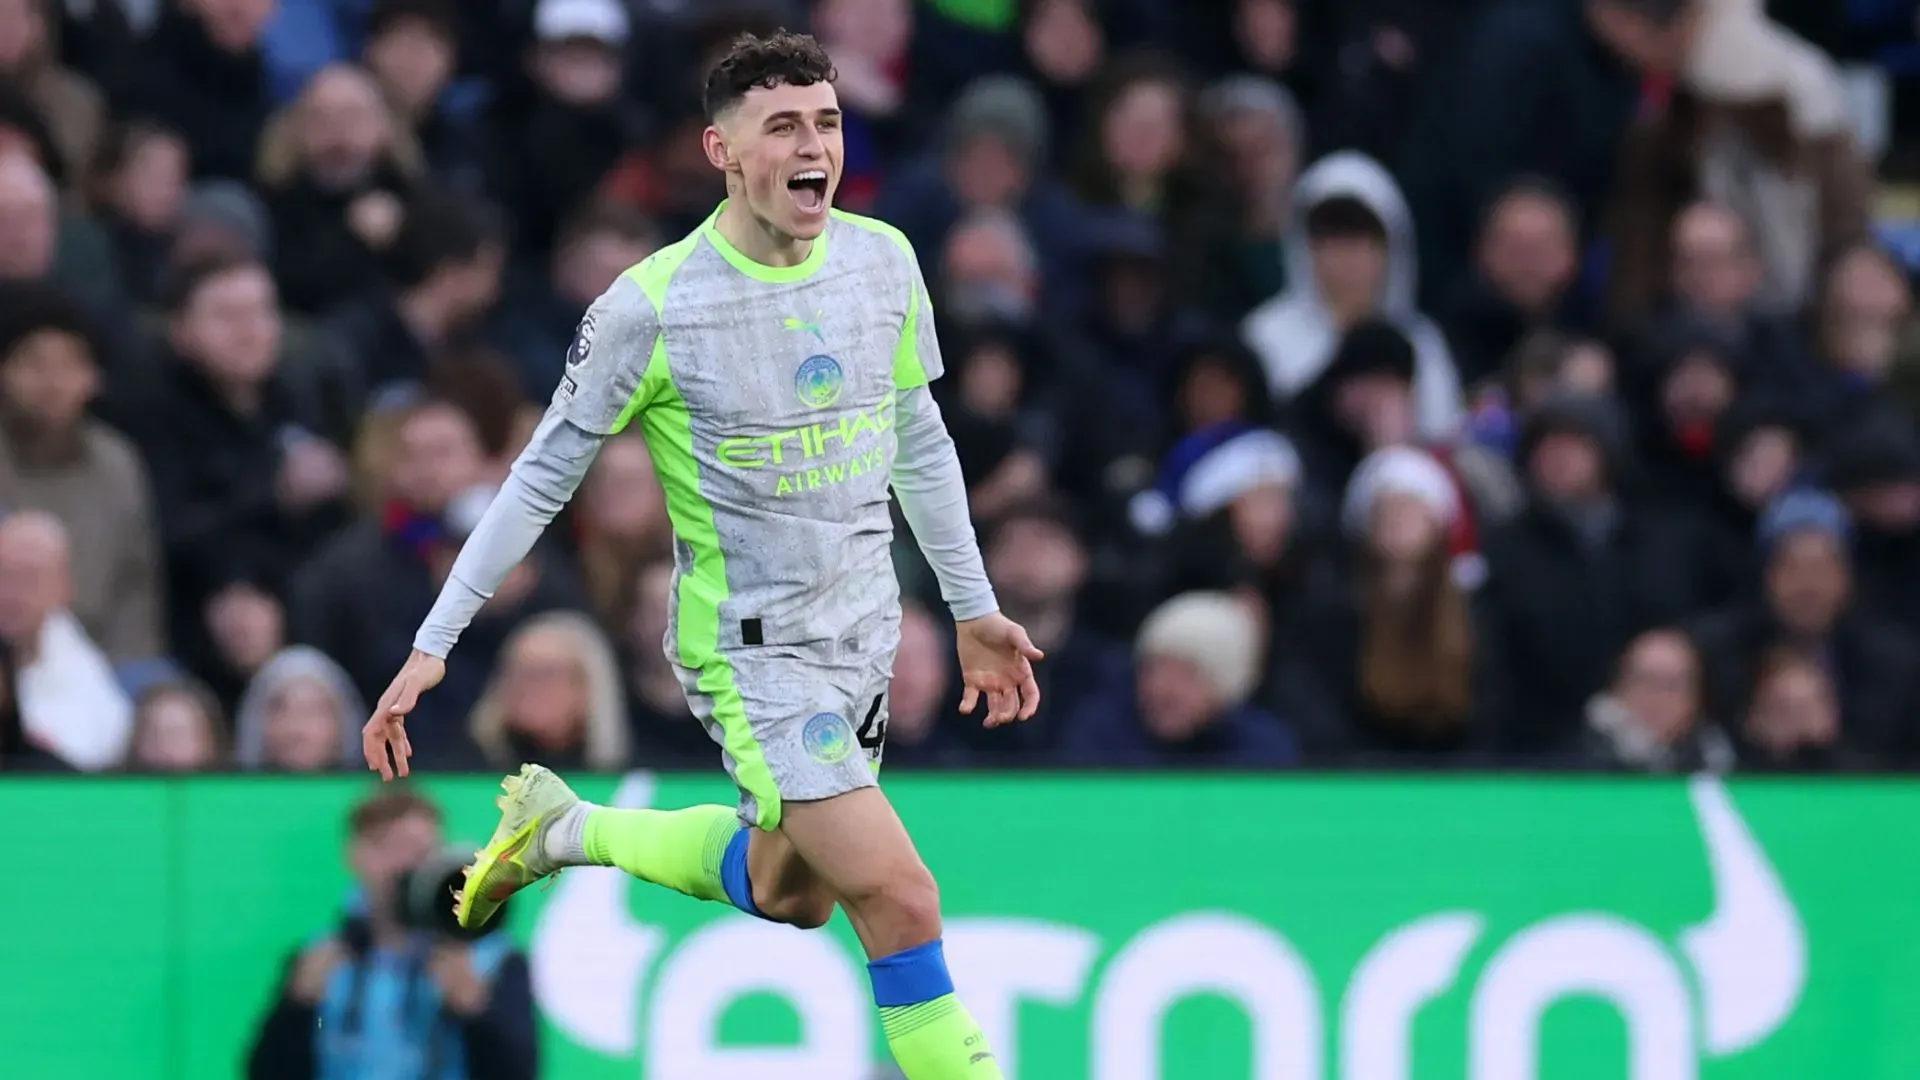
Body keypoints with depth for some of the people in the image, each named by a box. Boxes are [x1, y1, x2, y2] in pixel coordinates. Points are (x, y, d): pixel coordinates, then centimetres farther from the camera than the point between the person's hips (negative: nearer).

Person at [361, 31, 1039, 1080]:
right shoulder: (652, 307, -17)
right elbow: (542, 478, -8)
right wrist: (433, 646, -8)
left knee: (785, 892, 20)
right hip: (750, 648, -7)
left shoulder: (883, 261, -2)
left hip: (864, 631, 7)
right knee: (899, 900, -16)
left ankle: (562, 830, 40)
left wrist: (973, 610, 18)